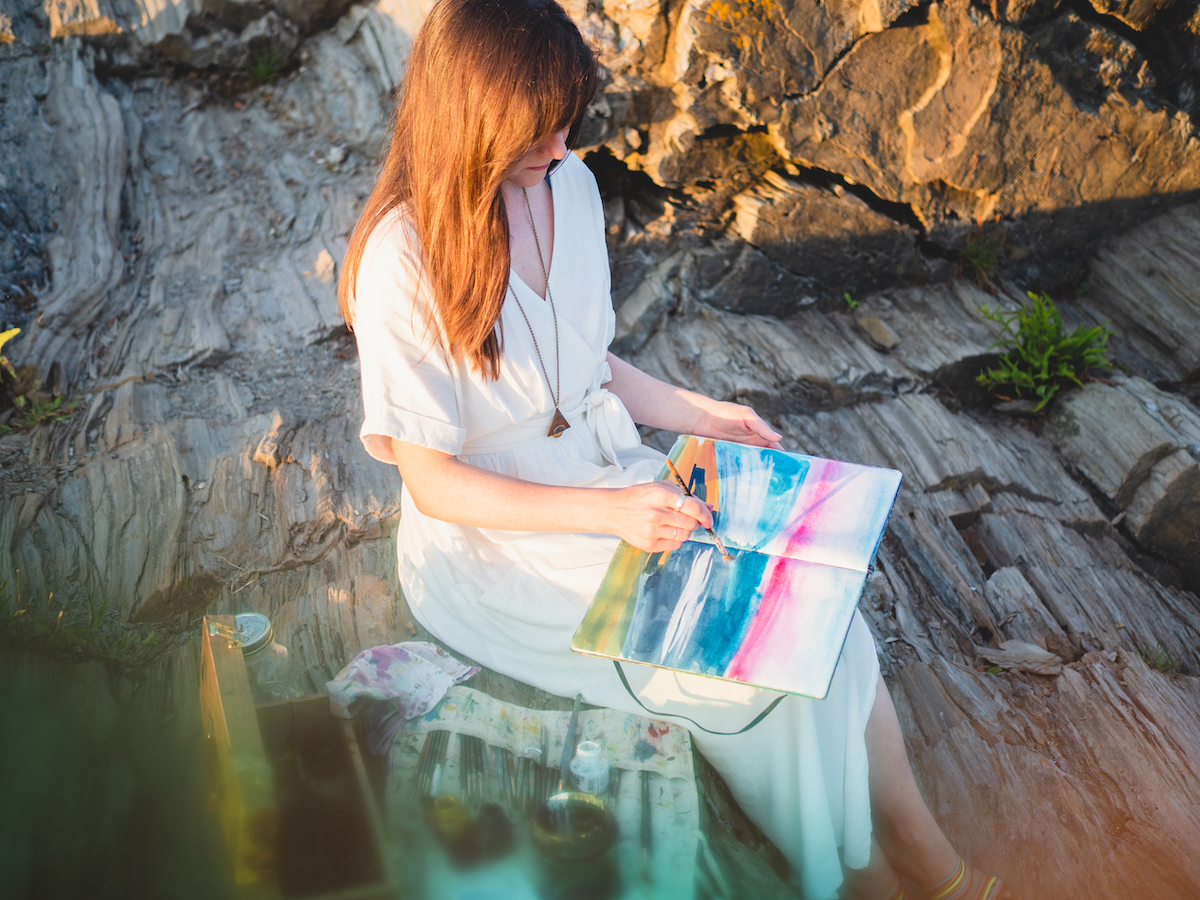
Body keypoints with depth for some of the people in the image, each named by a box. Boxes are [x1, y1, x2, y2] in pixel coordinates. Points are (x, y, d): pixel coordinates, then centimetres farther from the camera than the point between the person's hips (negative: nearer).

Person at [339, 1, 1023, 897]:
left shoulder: (568, 184, -1)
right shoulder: (402, 261, -22)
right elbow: (432, 481, -18)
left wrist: (700, 413, -1)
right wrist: (610, 512, -26)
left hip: (611, 478, 6)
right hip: (497, 540, -6)